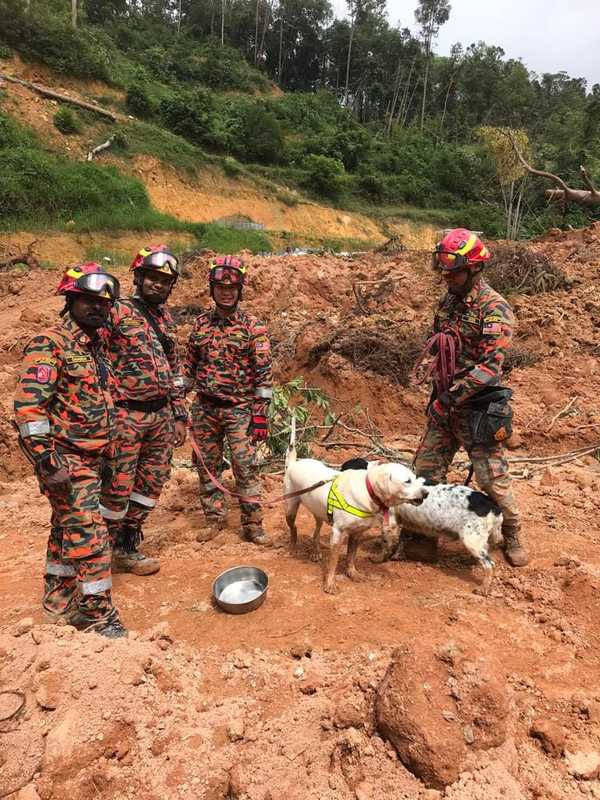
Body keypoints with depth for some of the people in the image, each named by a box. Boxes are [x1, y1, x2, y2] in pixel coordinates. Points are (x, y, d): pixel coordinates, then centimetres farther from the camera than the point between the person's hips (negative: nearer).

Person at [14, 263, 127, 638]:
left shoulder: (94, 345, 13)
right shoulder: (50, 345, -14)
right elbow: (28, 405, -21)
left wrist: (106, 454, 22)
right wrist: (46, 460, -25)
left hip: (92, 459, 9)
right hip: (66, 459, -9)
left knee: (67, 529, 18)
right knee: (90, 533, -8)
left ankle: (61, 604, 32)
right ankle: (98, 615, 4)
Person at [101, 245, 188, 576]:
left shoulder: (165, 318, 14)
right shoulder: (117, 313, -7)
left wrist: (180, 412, 16)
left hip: (161, 414, 7)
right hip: (126, 415, -7)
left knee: (152, 483, 13)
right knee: (118, 487, -1)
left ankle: (128, 545, 29)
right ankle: (106, 552, 16)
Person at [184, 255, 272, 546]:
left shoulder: (252, 327, -5)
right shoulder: (201, 323, 7)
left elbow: (263, 374, -7)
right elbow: (189, 366, 13)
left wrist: (260, 416, -11)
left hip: (239, 409, -4)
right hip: (204, 408, 4)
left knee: (245, 468, -4)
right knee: (207, 466, 10)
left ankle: (252, 524, 9)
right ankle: (214, 518, 26)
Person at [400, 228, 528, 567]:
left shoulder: (494, 308, -16)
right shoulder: (448, 303, 9)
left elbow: (490, 366, -22)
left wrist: (453, 395, -22)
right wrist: (438, 392, 13)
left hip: (477, 408, -7)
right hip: (445, 403, 7)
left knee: (492, 478, 3)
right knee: (426, 470, 8)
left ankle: (513, 535, 27)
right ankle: (421, 537, 22)